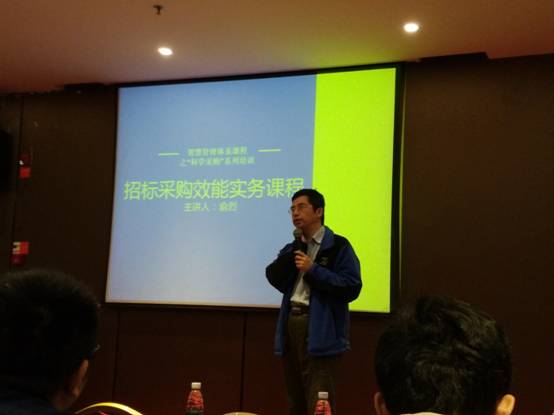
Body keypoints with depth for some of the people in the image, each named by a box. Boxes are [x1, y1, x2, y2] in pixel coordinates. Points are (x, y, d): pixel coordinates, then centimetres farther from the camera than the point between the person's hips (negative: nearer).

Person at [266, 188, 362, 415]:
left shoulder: (338, 246, -3)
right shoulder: (292, 248, 18)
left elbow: (351, 287, -14)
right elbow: (274, 277, 3)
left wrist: (313, 269, -16)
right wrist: (297, 246, -4)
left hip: (320, 330, -7)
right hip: (291, 324, 7)